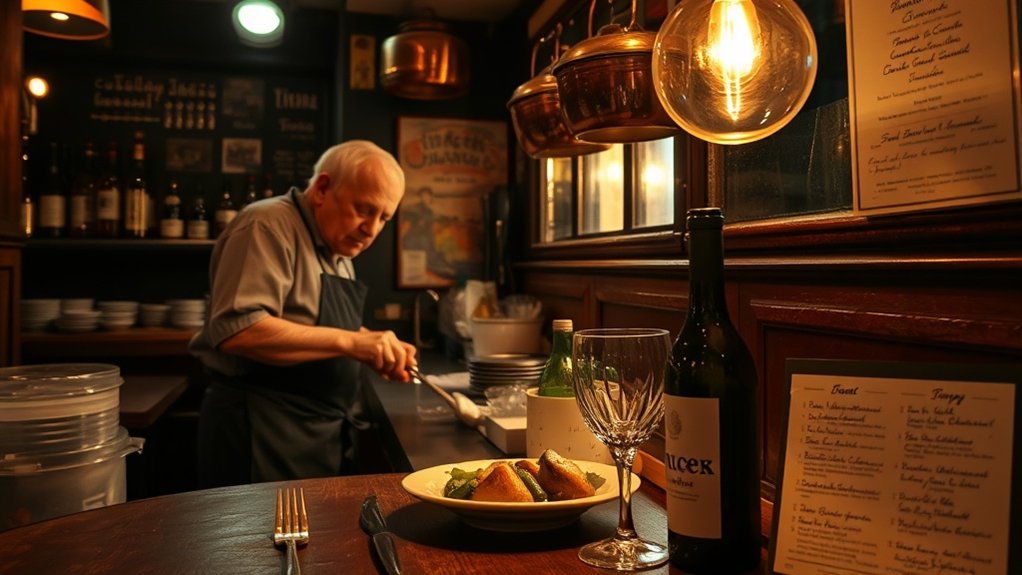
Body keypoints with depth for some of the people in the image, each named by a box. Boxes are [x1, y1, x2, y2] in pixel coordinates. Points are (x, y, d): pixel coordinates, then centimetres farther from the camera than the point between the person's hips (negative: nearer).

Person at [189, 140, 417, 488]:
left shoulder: (336, 252, 15)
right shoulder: (269, 227, -14)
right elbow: (237, 330, -26)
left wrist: (382, 352, 4)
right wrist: (349, 342, -27)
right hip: (264, 435, -9)